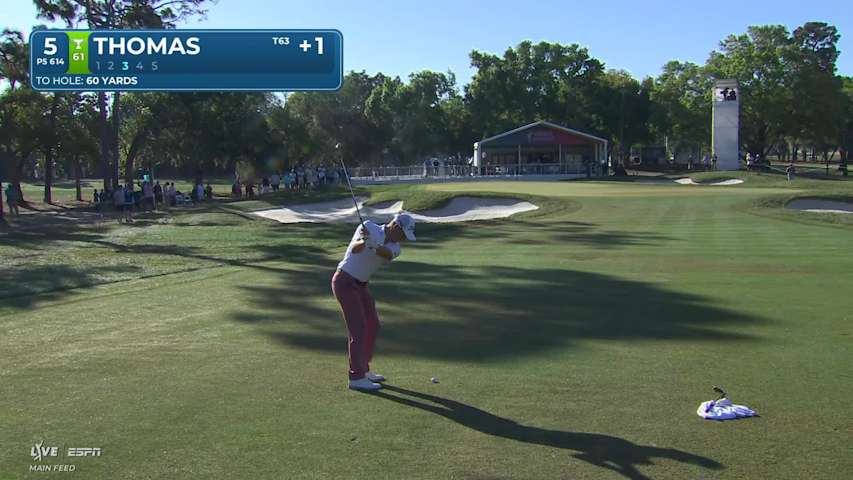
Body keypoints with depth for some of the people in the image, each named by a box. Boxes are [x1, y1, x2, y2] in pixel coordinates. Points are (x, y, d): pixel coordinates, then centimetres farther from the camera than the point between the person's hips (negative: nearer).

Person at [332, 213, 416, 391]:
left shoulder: (395, 248, 1)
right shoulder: (369, 227, -12)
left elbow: (387, 254, -24)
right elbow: (355, 249, -27)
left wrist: (373, 244, -44)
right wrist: (363, 241, -48)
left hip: (360, 285, 8)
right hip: (344, 282, -8)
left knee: (372, 326, 12)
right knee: (358, 329, -10)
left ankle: (362, 369, 24)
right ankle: (356, 378, -6)